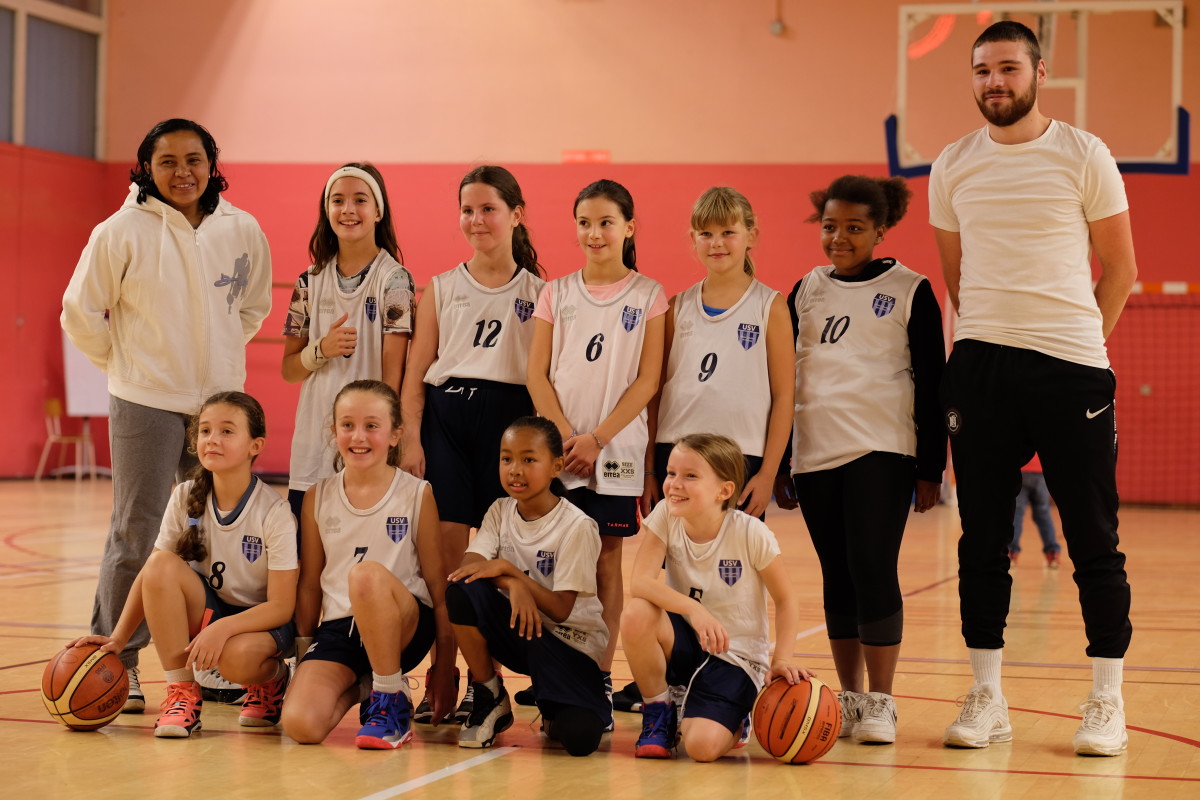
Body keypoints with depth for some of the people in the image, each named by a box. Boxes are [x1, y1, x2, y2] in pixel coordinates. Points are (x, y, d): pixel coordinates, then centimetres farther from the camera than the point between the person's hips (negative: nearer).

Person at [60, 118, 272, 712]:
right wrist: (124, 364, 5)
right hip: (146, 402, -3)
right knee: (135, 535, -1)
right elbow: (81, 313, 0)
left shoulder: (242, 231, 2)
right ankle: (116, 663, 9)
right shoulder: (123, 231, -8)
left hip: (221, 400, 4)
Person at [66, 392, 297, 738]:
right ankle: (182, 693, -18)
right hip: (206, 610, 4)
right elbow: (151, 576, -5)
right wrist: (118, 637, -17)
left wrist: (223, 628, -34)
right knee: (162, 565, -26)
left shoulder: (274, 513, -19)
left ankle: (272, 678, 1)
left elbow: (281, 606, -19)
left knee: (238, 657, -39)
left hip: (259, 619, -4)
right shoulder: (186, 498, -8)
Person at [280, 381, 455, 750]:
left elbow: (438, 583, -1)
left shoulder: (417, 494, -2)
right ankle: (361, 686, 11)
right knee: (300, 724, -24)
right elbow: (310, 583, 14)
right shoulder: (318, 498, 6)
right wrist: (303, 655, 14)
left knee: (367, 574, -37)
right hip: (338, 626, 3)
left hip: (403, 625, -3)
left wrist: (444, 667, -2)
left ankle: (393, 699, -16)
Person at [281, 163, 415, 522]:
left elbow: (393, 372, -6)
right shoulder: (310, 282, 9)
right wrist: (321, 349, -8)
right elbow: (289, 371, 12)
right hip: (313, 441, 4)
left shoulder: (393, 280, -3)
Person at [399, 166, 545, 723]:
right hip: (445, 415, 1)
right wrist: (411, 439, -1)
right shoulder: (440, 290, 12)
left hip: (509, 418, -1)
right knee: (445, 542, -6)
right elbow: (416, 373, 9)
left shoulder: (538, 294, 7)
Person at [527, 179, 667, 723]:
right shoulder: (556, 294, 8)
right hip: (557, 449, 2)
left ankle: (600, 678, 6)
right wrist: (566, 434, -9)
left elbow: (647, 380, -3)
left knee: (606, 560, 1)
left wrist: (596, 438, -10)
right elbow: (537, 375, 4)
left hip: (615, 449, -2)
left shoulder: (647, 295, 2)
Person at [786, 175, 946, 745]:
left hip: (881, 452, -4)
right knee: (837, 577, 8)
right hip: (815, 454, 4)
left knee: (873, 570, -9)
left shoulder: (909, 291, 1)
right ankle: (848, 697, 16)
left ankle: (880, 703, 0)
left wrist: (931, 468, -3)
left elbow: (932, 382, 1)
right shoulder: (805, 292, 12)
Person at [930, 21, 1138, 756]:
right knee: (983, 541, 6)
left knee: (1094, 541, 1)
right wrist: (994, 336, 13)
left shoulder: (1083, 156, -1)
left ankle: (1107, 703, 10)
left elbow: (1121, 268, 5)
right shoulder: (953, 168, 8)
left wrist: (1081, 342, 6)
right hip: (980, 366, 3)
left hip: (1071, 365, -3)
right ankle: (987, 698, 15)